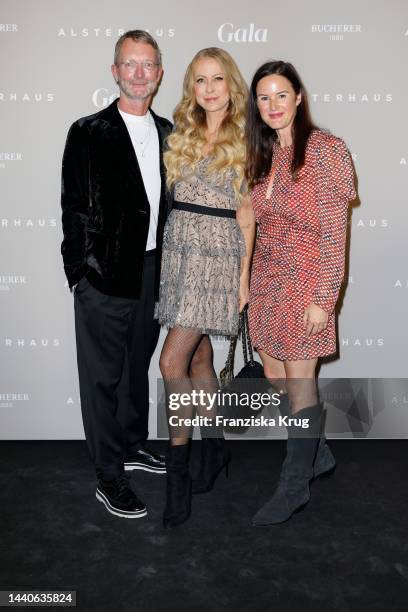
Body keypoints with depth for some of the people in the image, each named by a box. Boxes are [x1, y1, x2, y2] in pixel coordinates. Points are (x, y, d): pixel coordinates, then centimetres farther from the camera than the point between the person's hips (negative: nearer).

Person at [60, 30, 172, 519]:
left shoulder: (166, 132, 10)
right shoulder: (88, 133, -7)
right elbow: (74, 209, -9)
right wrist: (83, 272, -12)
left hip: (152, 271, 6)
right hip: (105, 276, -6)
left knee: (138, 365, 19)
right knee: (104, 376, 3)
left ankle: (133, 446, 37)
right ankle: (109, 477, 15)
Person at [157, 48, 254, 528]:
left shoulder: (243, 140, -1)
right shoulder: (182, 135, 13)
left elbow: (246, 214, -3)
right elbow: (175, 199, 13)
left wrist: (244, 276, -6)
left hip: (217, 254, -5)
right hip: (178, 250, 5)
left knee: (173, 361, -11)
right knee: (198, 356, 11)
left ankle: (177, 465, 4)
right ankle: (214, 446, 28)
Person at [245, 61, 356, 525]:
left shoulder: (324, 150, -11)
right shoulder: (264, 153, 9)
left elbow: (334, 232, -13)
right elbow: (263, 221, 12)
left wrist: (323, 297, -17)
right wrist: (252, 279, 10)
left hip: (304, 279, -7)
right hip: (266, 277, 7)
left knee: (299, 383, 1)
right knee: (274, 375, 12)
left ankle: (294, 486, 17)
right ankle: (318, 454, 33)